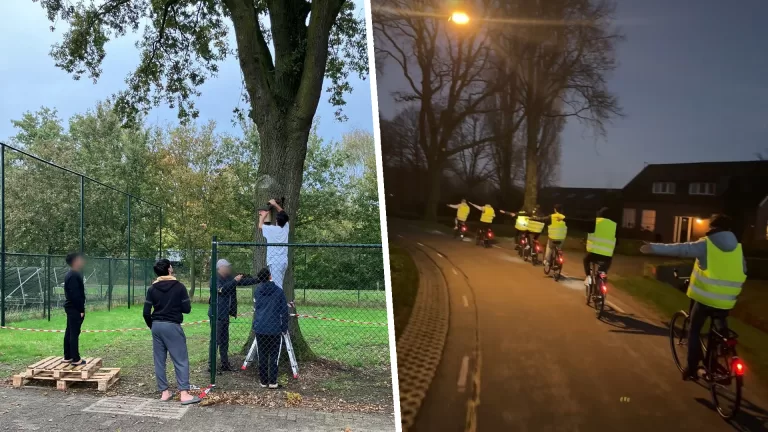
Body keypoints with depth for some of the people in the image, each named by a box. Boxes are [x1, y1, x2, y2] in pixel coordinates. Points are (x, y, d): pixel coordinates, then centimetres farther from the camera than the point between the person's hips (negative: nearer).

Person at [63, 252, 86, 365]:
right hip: (75, 309, -11)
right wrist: (81, 310, -19)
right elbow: (75, 295, -23)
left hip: (70, 308, 11)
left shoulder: (70, 275, 15)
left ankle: (67, 357, 22)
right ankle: (76, 359, -4)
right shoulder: (74, 276, -18)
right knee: (74, 334, -7)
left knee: (69, 333, 14)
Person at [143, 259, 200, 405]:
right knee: (181, 360, -2)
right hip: (172, 326, -4)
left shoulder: (152, 289, 3)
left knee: (159, 360, 11)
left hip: (157, 326, 5)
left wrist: (152, 327, 18)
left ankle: (164, 392, 14)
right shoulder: (179, 287, -7)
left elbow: (146, 313, 2)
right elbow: (187, 309, -5)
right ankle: (184, 394, -7)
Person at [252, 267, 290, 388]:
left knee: (262, 356, 10)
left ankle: (263, 381, 14)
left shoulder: (257, 291, 4)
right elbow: (284, 311, -1)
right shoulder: (278, 291, -5)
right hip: (275, 329, -3)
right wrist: (284, 327, 8)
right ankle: (272, 382, 2)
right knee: (274, 356, 4)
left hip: (259, 328, 3)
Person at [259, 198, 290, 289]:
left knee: (277, 286, -9)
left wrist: (263, 216, 29)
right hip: (284, 261, 6)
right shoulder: (286, 227, 7)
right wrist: (275, 204, 30)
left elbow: (260, 226, 14)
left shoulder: (271, 229, -7)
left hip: (275, 261, -6)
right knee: (279, 285, 10)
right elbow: (283, 214, 24)